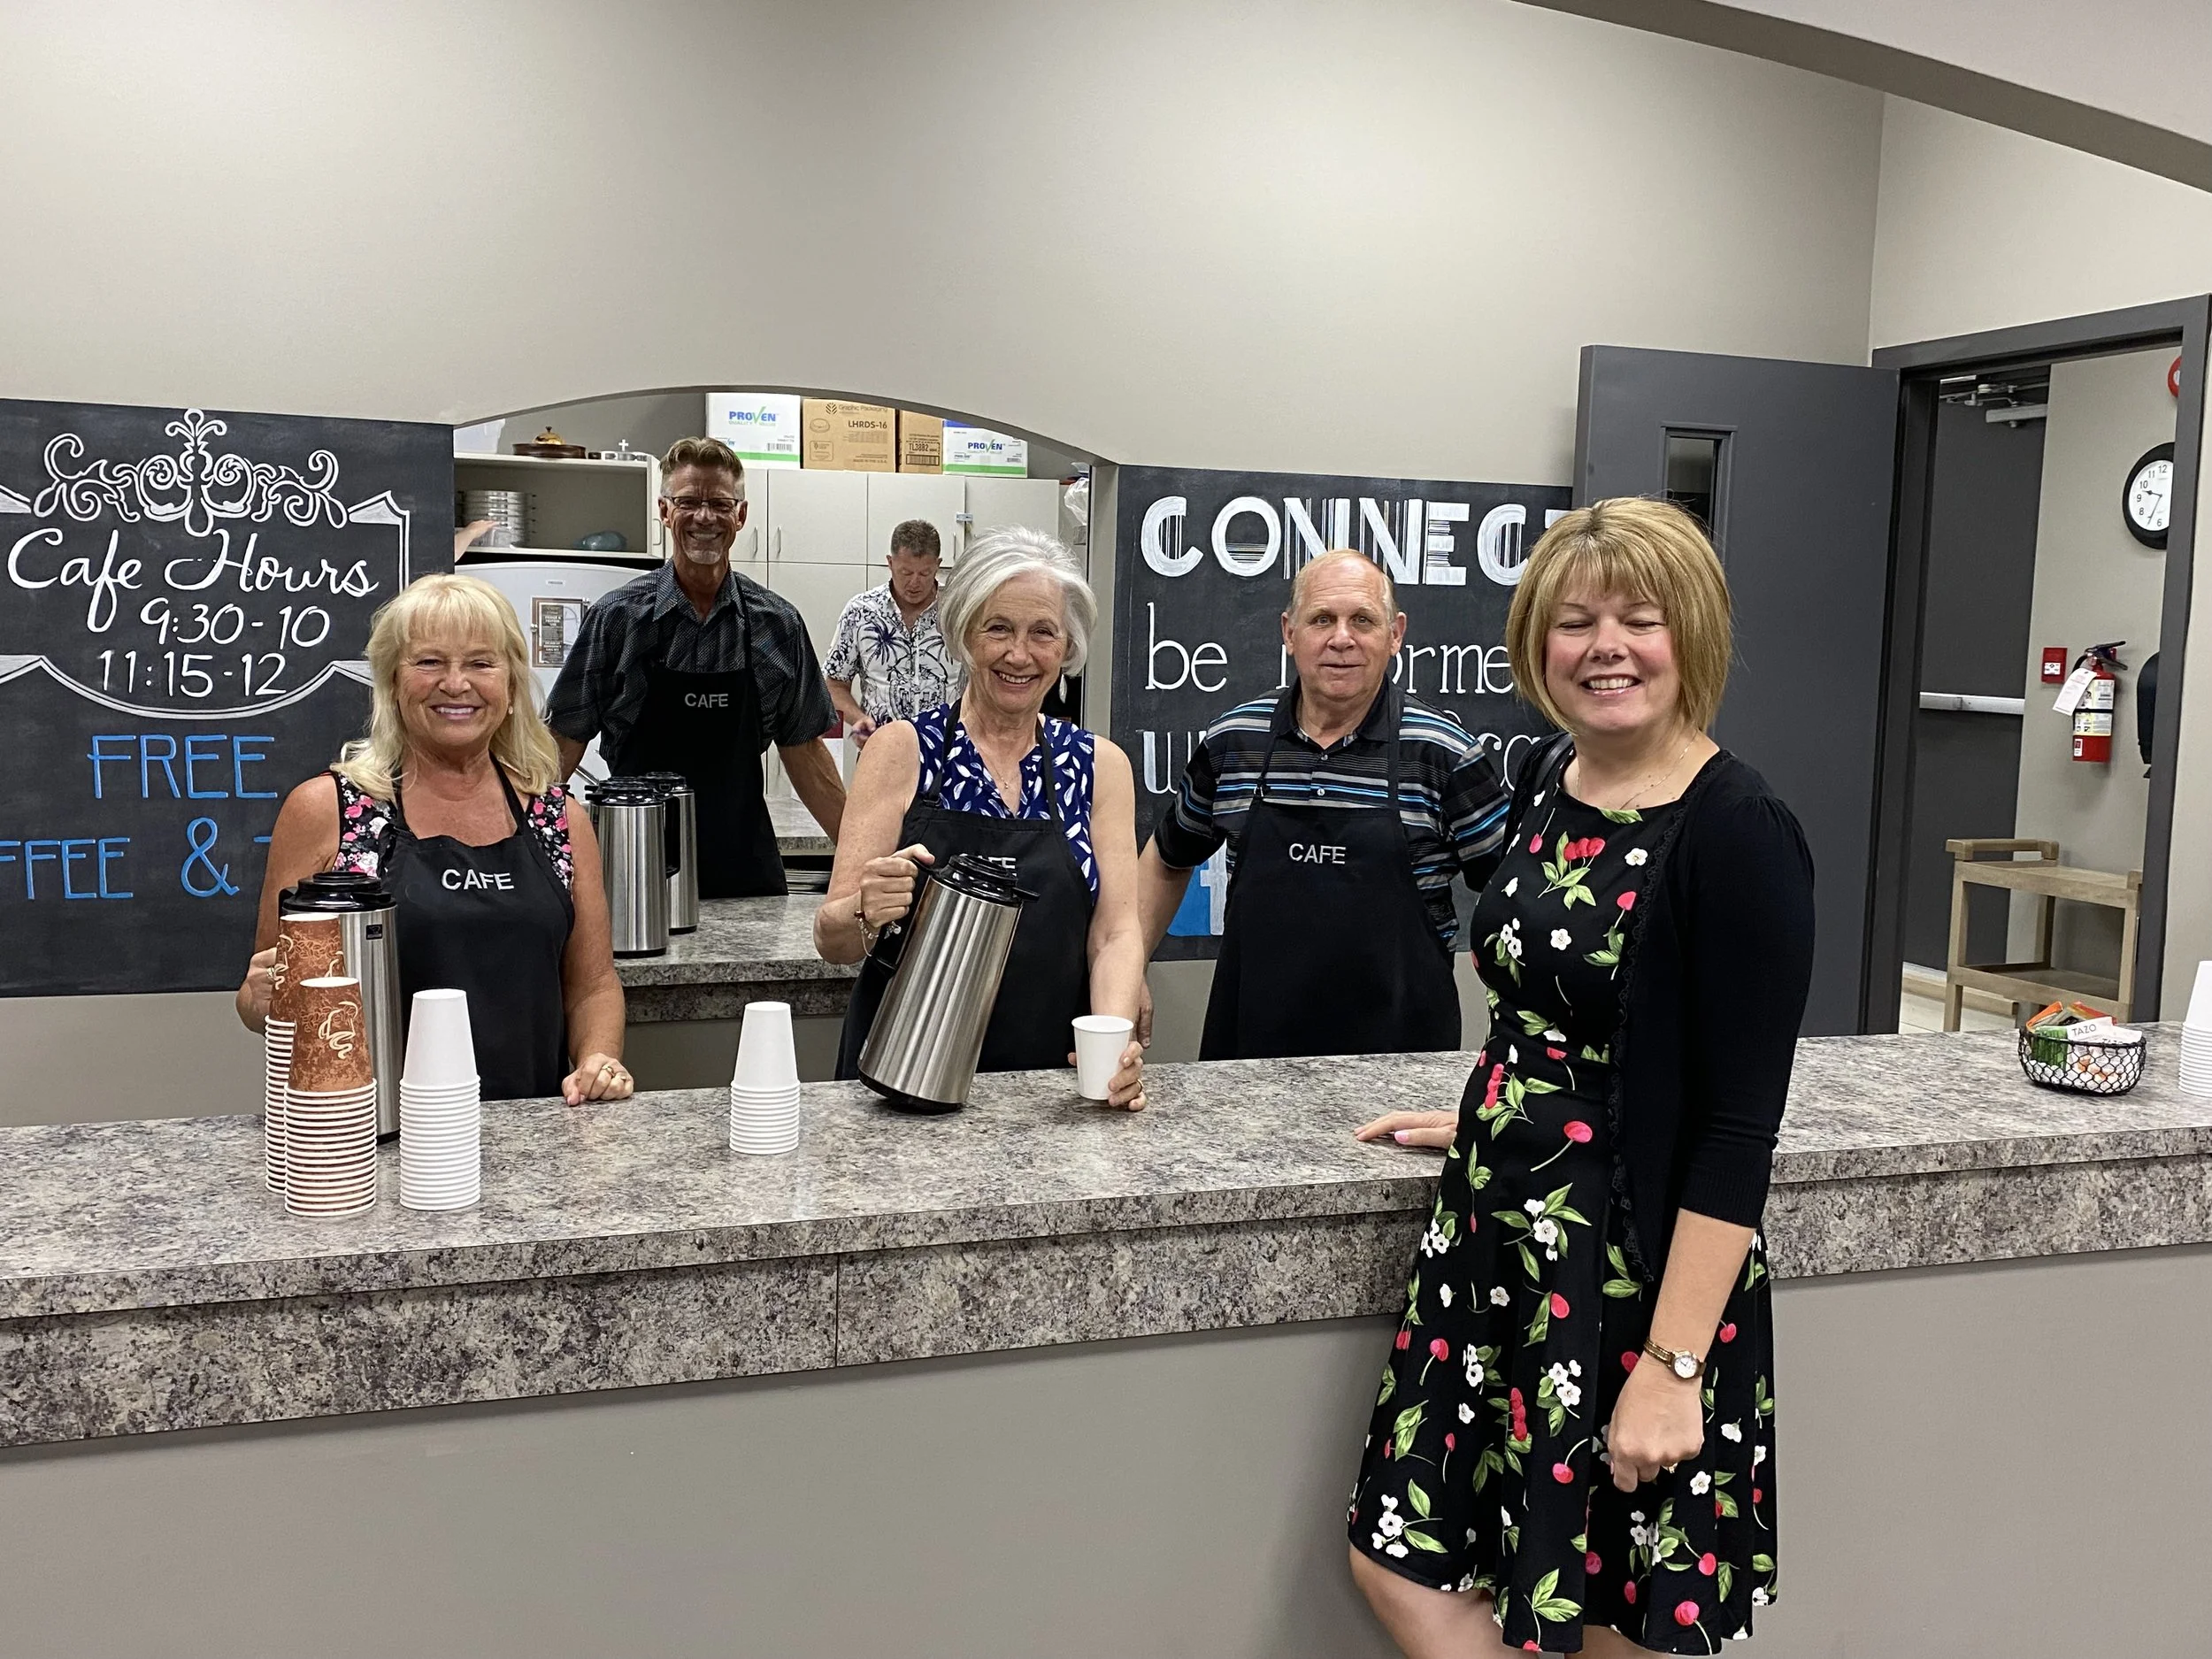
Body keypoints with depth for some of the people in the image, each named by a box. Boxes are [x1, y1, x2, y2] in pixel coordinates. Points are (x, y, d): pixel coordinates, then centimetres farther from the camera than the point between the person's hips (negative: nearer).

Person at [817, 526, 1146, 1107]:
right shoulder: (904, 749, 1)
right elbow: (832, 939, -1)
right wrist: (866, 914, -23)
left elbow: (1116, 933, 5)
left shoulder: (1100, 766, 9)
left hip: (1051, 1093, 3)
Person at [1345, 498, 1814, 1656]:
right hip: (1494, 1239, 8)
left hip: (1640, 1272, -7)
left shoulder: (1737, 834, -17)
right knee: (1398, 1560, 14)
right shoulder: (1547, 780, 5)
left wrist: (1672, 1365, -21)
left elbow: (1738, 1127, -19)